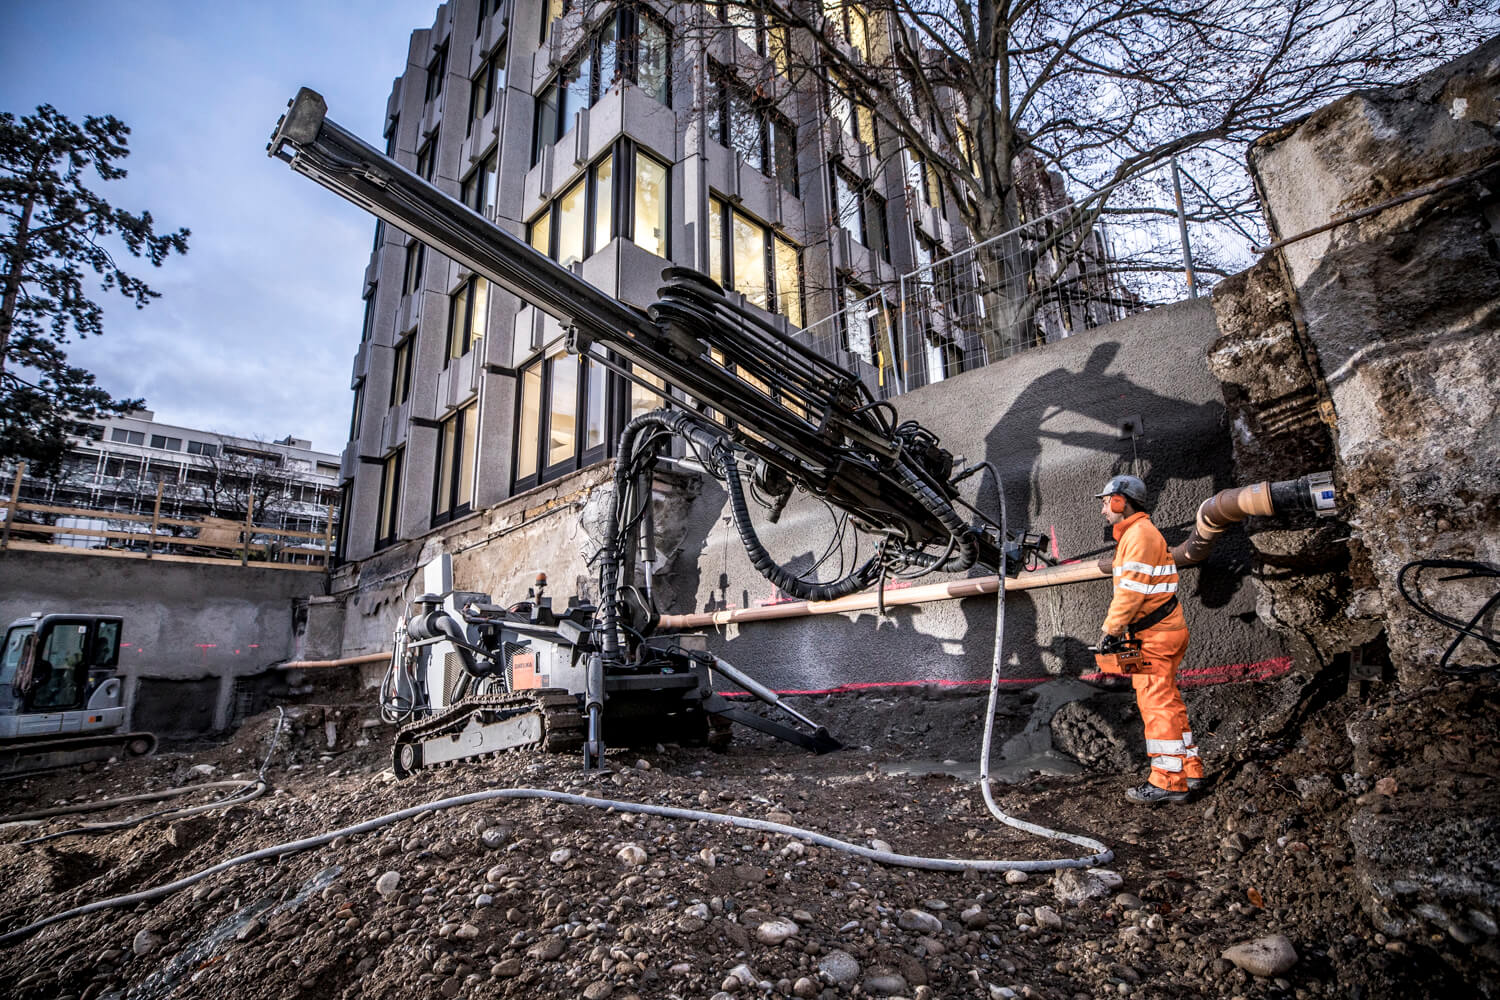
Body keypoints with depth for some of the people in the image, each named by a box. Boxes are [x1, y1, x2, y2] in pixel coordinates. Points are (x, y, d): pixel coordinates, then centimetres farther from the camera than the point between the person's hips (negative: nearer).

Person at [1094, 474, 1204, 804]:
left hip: (1154, 636, -11)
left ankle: (1168, 781, 1)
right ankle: (1188, 768, 25)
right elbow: (1128, 589, 18)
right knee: (1168, 703, 16)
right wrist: (1119, 628, 14)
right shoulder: (1134, 533, 17)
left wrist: (1110, 630, -16)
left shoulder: (1140, 533, -15)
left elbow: (1131, 590, -21)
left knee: (1157, 704, -6)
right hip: (1162, 631, 11)